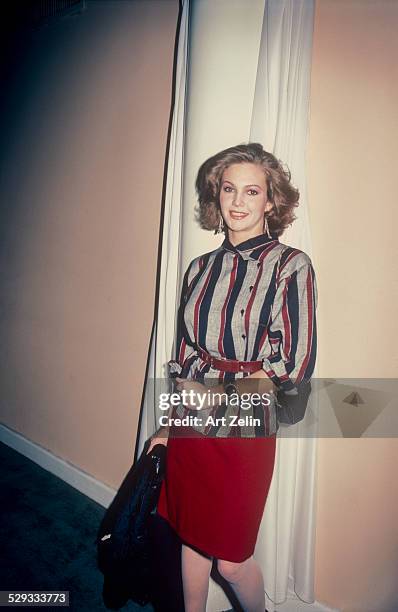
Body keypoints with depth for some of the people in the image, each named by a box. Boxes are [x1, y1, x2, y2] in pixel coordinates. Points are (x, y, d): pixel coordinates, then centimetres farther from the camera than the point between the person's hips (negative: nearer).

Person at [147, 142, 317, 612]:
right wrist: (168, 424, 10)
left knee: (230, 559, 14)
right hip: (190, 423, 5)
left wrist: (219, 393, -10)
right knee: (190, 536, 21)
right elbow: (185, 356, 10)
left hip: (244, 427, -4)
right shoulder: (201, 267, 5)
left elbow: (295, 365, -14)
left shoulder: (290, 265, -10)